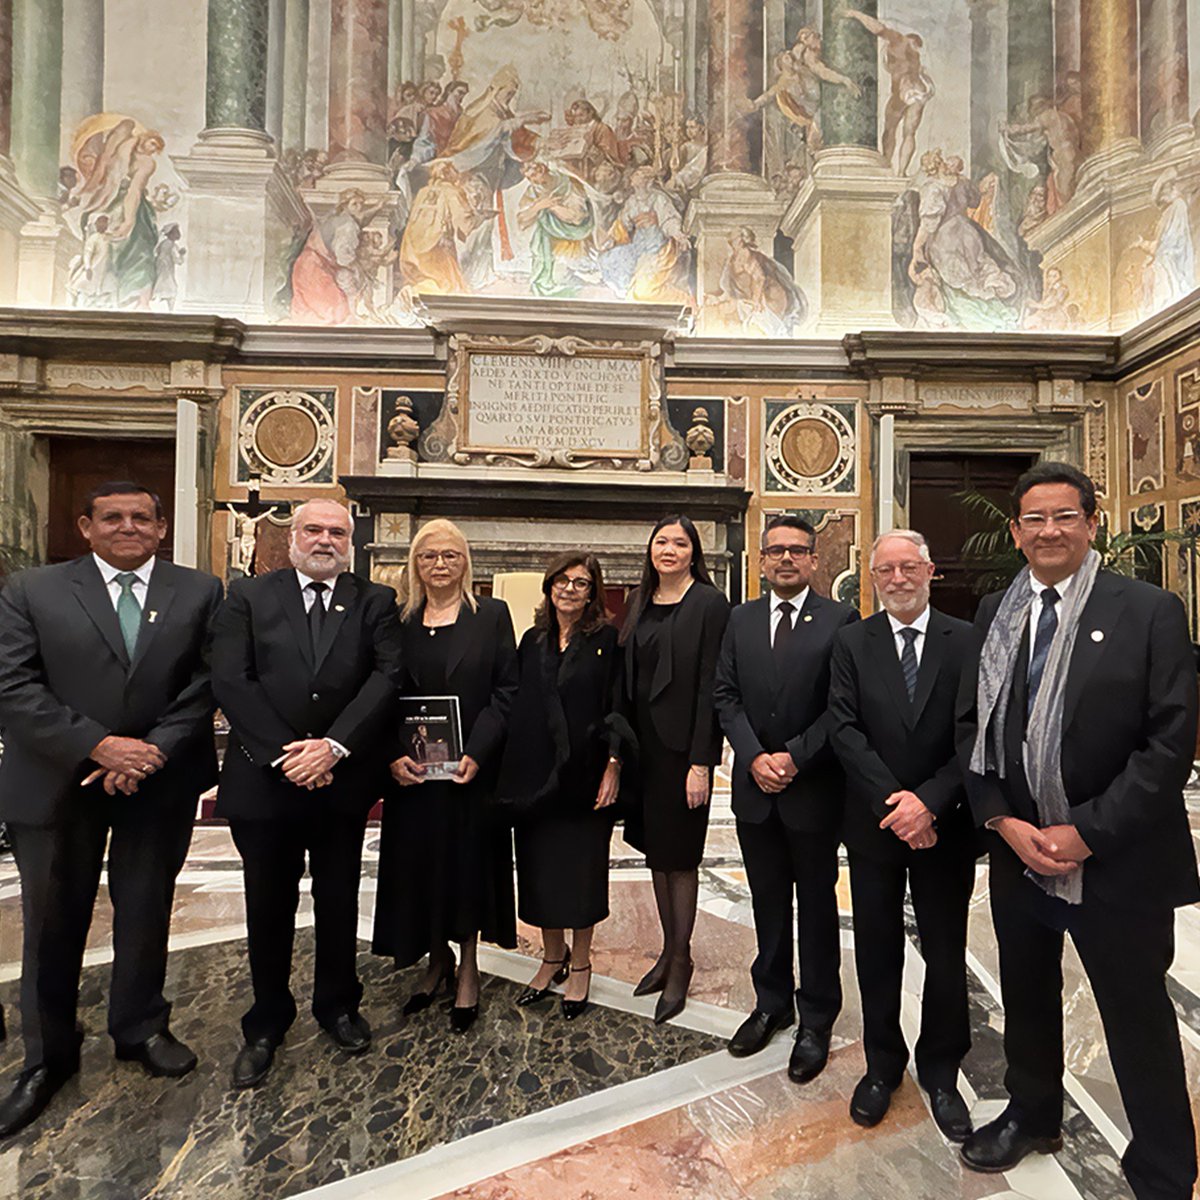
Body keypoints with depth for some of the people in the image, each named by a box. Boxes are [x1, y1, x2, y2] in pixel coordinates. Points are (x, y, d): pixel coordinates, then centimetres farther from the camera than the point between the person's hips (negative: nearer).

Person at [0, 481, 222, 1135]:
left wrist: (153, 752, -15)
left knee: (146, 914, 15)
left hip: (159, 782, 1)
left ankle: (140, 1028, 37)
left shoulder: (200, 592, 0)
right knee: (53, 922, 13)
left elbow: (206, 685, -4)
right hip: (57, 782, 0)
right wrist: (97, 747, -18)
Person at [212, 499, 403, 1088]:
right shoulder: (249, 596, 2)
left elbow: (387, 676, -9)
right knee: (269, 906, 14)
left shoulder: (376, 602, 2)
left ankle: (338, 1005, 38)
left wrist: (334, 746, -19)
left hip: (343, 777, 1)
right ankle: (266, 1023, 34)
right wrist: (283, 753, -15)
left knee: (339, 901, 16)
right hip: (263, 776, 0)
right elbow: (230, 680, -7)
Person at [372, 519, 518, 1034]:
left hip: (472, 767, -2)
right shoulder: (398, 620, 5)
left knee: (469, 864, 7)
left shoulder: (491, 615, -2)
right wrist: (394, 754, -11)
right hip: (413, 770, 3)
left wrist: (476, 753, -16)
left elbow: (506, 690, -6)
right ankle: (438, 960, 33)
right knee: (420, 865, 11)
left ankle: (467, 970, 26)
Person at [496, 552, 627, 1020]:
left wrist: (613, 764, -13)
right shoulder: (532, 640, 8)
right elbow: (517, 704, 9)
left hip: (585, 774, -4)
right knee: (539, 868, 13)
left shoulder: (607, 640, -5)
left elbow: (618, 705, -6)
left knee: (581, 868, 8)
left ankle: (579, 964, 28)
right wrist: (513, 768, 4)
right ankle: (552, 957, 34)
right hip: (535, 774, 4)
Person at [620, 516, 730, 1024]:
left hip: (682, 744, -6)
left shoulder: (709, 604, -9)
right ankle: (669, 950, 32)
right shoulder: (641, 601, 10)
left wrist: (700, 761, -16)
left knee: (679, 855, 5)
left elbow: (710, 686, -13)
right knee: (655, 849, 16)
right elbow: (629, 673, 11)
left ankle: (681, 961, 23)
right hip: (643, 742, 7)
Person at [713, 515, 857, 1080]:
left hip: (814, 787, -3)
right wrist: (755, 757, -10)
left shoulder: (840, 619, -7)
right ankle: (772, 1003, 37)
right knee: (767, 902, 18)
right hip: (755, 788, 4)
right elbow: (725, 695, 2)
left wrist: (793, 757, -17)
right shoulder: (741, 619, 5)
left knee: (816, 905, 12)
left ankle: (816, 1021, 30)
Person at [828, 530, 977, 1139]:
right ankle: (882, 1064, 36)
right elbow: (844, 730, -9)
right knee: (877, 952, 14)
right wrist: (893, 802, -17)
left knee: (946, 955, 14)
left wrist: (928, 800, -19)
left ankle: (940, 1071, 36)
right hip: (874, 824, 1)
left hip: (945, 826, 0)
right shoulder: (851, 643, -2)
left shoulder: (967, 642, -3)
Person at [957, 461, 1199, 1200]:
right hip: (1018, 852, 4)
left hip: (1117, 860, -4)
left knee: (1139, 1021, 12)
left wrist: (1087, 833, -16)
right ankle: (1033, 1116, 47)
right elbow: (972, 728, 3)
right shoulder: (995, 613, 3)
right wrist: (1003, 821, -8)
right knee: (1027, 999, 22)